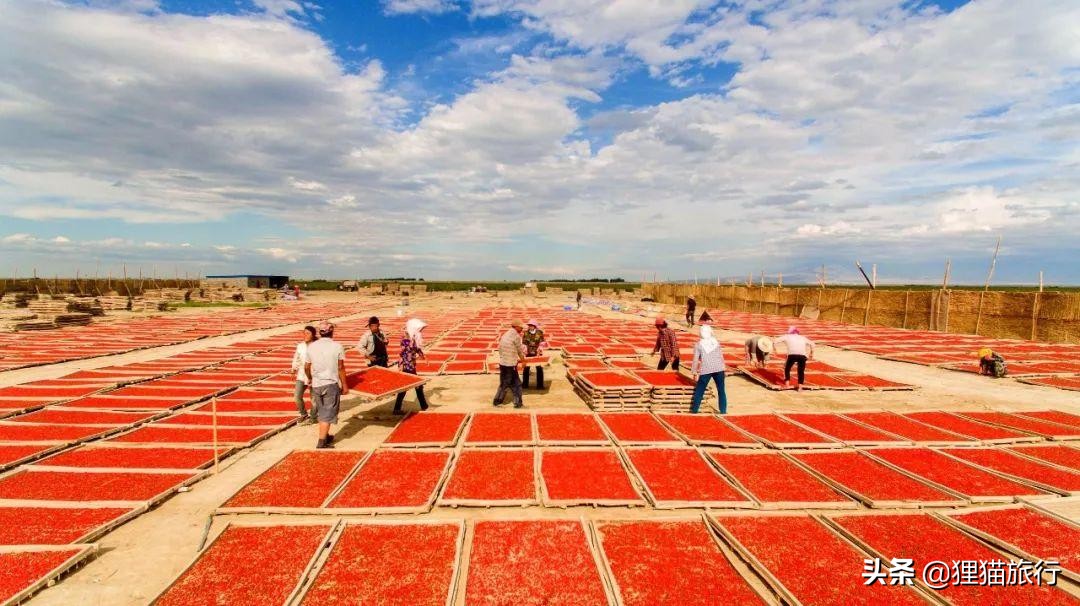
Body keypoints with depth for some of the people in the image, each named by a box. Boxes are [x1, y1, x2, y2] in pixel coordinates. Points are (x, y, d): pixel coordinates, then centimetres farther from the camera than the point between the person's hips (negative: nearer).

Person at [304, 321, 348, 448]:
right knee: (328, 414, 1)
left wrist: (310, 378, 28)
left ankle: (325, 436, 33)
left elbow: (306, 367, 8)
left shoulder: (311, 346, 2)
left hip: (316, 384, 4)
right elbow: (341, 368, -8)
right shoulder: (337, 346, -8)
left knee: (321, 412, 19)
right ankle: (321, 443, -2)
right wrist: (344, 385, 0)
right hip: (331, 384, -4)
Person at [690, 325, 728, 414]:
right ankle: (723, 411, 9)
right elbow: (721, 357, 10)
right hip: (718, 369, 2)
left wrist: (694, 373, 7)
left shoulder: (698, 345, 1)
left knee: (699, 391, 8)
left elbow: (695, 360, 0)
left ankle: (694, 411, 10)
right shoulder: (716, 342, 7)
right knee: (721, 391, 10)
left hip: (705, 370, -2)